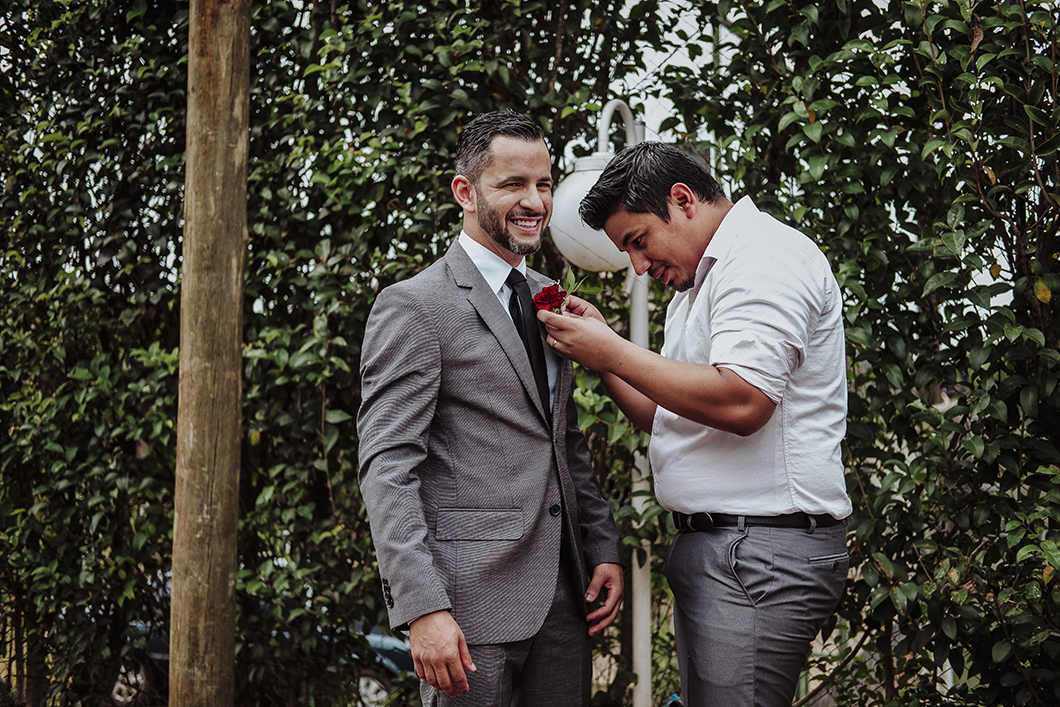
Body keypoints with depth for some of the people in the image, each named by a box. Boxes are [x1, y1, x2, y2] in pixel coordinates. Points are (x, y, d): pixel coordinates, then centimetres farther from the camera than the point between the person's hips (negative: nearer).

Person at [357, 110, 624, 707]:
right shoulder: (414, 307, -8)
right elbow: (387, 468, -13)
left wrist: (604, 549, 10)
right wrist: (423, 608, -21)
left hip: (563, 592, 7)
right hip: (471, 596, -7)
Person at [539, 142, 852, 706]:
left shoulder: (766, 256, -11)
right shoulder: (697, 283, 23)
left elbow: (740, 402, -23)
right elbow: (669, 418, 23)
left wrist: (614, 353, -15)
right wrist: (598, 351, 9)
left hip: (762, 554, -10)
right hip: (708, 551, 10)